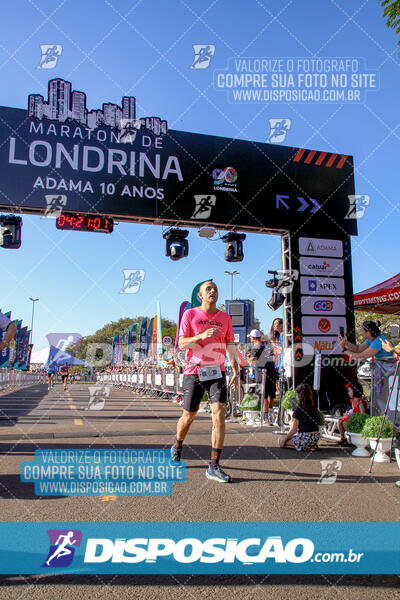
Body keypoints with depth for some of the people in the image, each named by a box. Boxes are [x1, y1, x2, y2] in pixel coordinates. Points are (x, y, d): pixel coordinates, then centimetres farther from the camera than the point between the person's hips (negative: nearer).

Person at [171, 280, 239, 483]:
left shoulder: (225, 318, 9)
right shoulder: (190, 314, 0)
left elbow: (230, 346, 15)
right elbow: (182, 344, -6)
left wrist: (235, 371, 10)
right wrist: (201, 336, -22)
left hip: (217, 372, 2)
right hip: (194, 372, -2)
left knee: (219, 413, -13)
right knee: (189, 416, 9)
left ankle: (214, 467, -8)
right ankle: (177, 448, 40)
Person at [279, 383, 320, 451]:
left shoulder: (298, 409, -14)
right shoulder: (314, 407, 6)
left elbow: (293, 429, -11)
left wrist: (285, 438, 3)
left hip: (304, 438, -8)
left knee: (281, 440, 7)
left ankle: (303, 447, -5)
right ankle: (312, 445, 9)